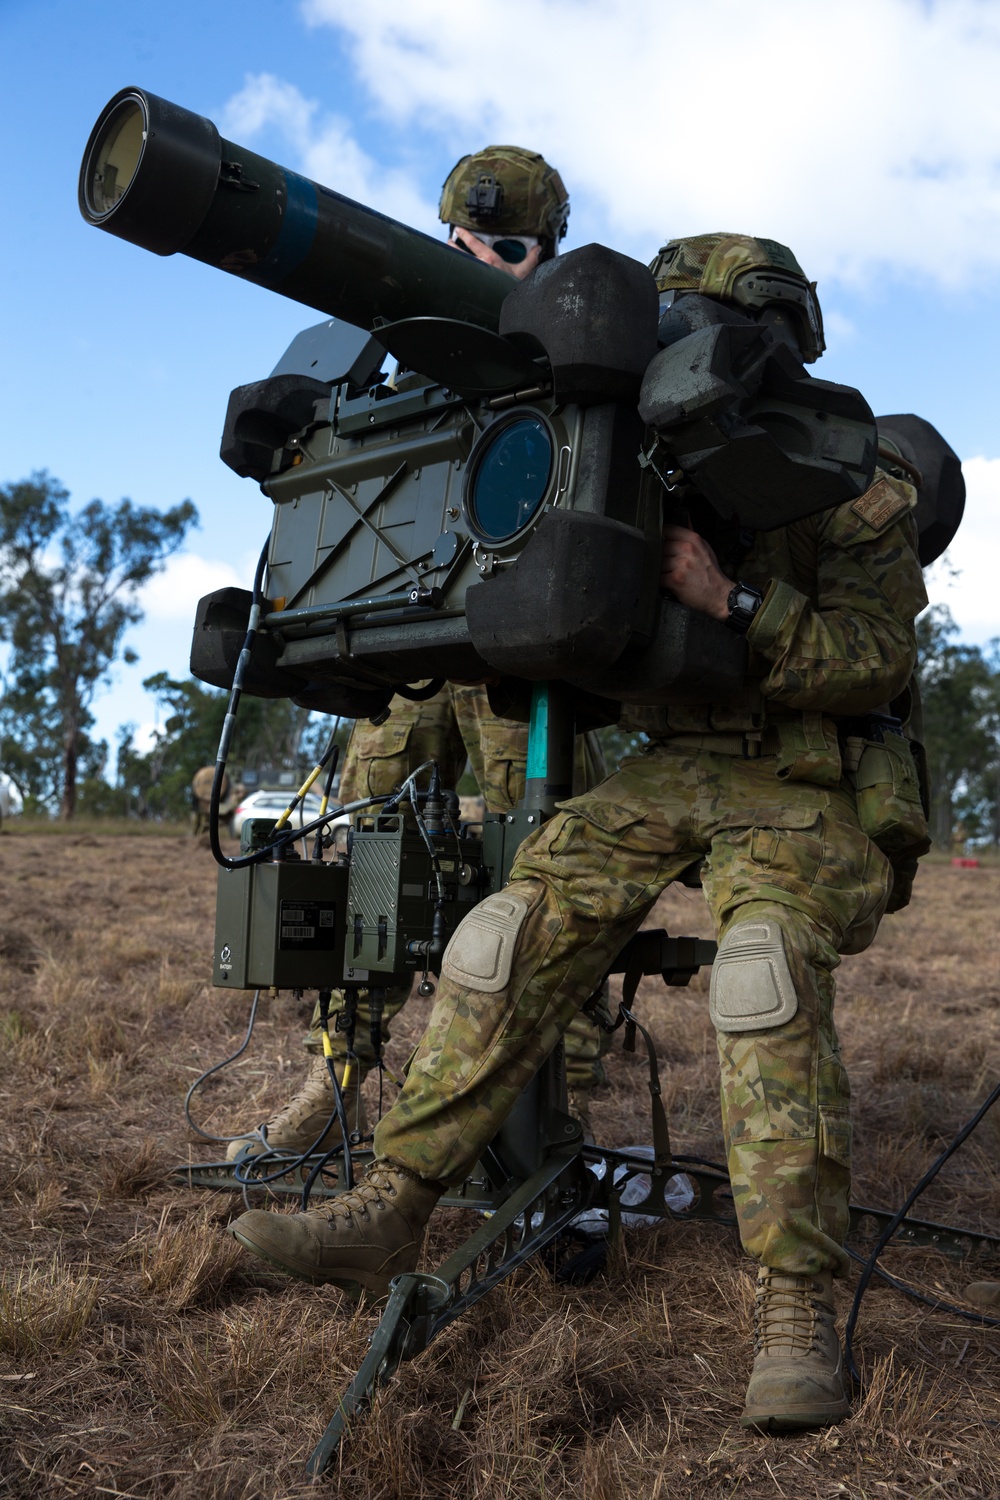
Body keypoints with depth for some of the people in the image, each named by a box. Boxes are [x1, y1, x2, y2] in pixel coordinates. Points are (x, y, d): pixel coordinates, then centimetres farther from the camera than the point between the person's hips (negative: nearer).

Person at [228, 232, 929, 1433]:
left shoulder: (849, 488, -3)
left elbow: (879, 663, -13)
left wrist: (732, 602, -25)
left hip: (798, 785, -5)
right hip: (667, 769, 5)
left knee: (767, 969, -33)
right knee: (523, 930, -14)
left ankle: (796, 1305, -28)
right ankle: (389, 1211, -10)